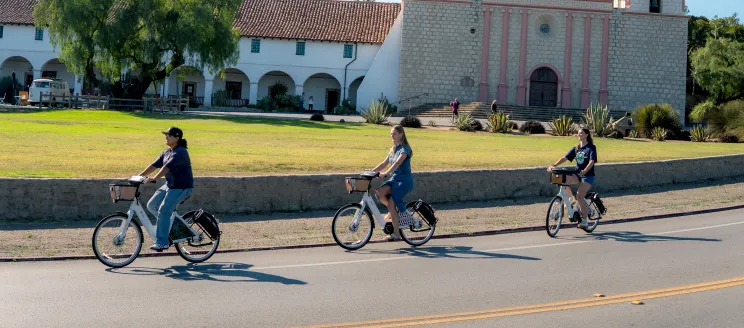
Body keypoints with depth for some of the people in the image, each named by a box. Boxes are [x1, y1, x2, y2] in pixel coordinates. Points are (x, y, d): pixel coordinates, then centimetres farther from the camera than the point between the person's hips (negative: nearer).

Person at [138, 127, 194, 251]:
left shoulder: (180, 152, -17)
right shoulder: (167, 152, 12)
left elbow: (167, 167, -29)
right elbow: (155, 165, 10)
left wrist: (154, 179, -37)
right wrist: (139, 176, 2)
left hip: (181, 187, -9)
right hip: (169, 185, 9)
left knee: (163, 211, -18)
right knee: (151, 205, 5)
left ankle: (162, 243, -14)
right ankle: (170, 223, 19)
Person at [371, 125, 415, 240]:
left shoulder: (405, 149, -11)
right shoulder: (393, 149, 16)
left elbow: (398, 163, -26)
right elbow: (384, 163, 16)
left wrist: (385, 174, -39)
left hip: (404, 180, -7)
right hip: (394, 178, 7)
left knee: (391, 204, -18)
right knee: (379, 192, -21)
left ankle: (396, 233, -10)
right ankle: (394, 210, 2)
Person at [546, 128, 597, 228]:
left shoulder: (591, 148, -7)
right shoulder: (576, 148, 10)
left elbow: (591, 162, -22)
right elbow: (565, 158, 3)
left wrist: (584, 171, -41)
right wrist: (554, 165, -12)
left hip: (588, 176, -6)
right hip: (577, 174, 6)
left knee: (579, 196, -21)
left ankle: (585, 220, -10)